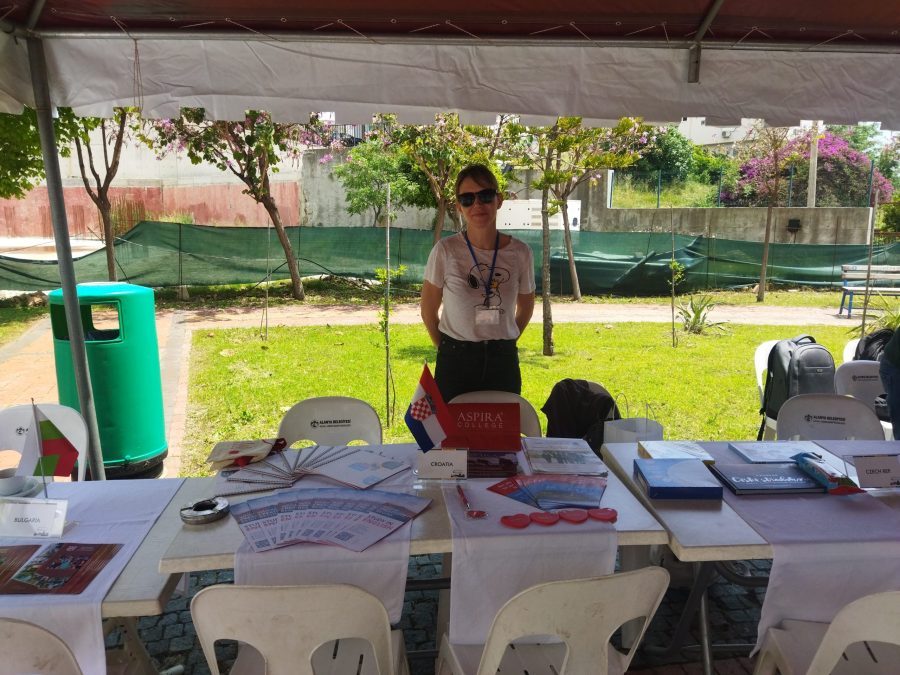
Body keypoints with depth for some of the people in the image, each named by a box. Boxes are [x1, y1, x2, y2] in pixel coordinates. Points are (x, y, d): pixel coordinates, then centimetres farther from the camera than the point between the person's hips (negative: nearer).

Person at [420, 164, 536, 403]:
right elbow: (428, 311, 2)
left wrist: (501, 344, 13)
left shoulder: (520, 253, -3)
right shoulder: (446, 250, -9)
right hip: (455, 361, -2)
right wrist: (449, 349, 7)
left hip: (504, 361, 2)